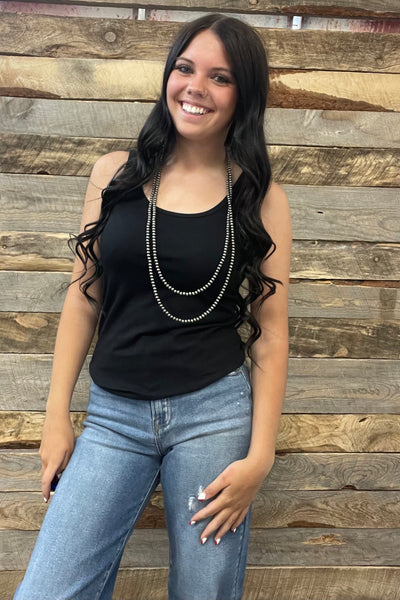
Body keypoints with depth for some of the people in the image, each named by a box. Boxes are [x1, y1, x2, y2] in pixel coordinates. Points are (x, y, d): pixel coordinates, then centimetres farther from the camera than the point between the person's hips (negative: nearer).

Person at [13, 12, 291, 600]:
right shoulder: (115, 173, 3)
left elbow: (270, 330, -1)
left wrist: (260, 454, -5)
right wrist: (57, 415, 4)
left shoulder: (261, 197, -1)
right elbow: (84, 297, 6)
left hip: (216, 411, -1)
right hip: (113, 414, 1)